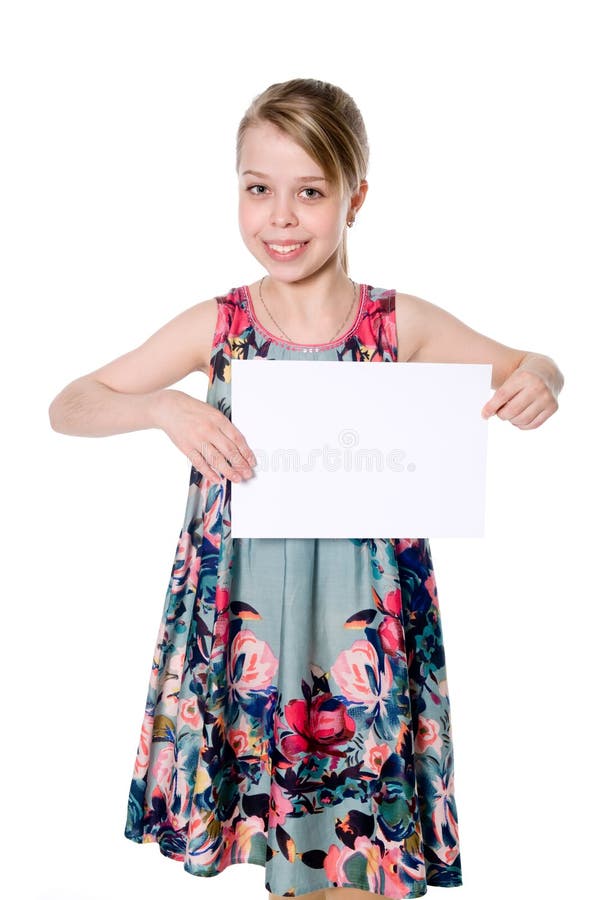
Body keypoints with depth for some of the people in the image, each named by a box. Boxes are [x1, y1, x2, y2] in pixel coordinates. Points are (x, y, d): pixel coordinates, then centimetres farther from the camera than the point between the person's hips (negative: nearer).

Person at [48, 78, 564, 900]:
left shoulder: (401, 324, -6)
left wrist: (539, 378, -17)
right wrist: (164, 408, -22)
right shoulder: (217, 326, -6)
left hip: (364, 615, 0)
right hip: (245, 610, 1)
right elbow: (66, 407, -3)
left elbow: (525, 370, 6)